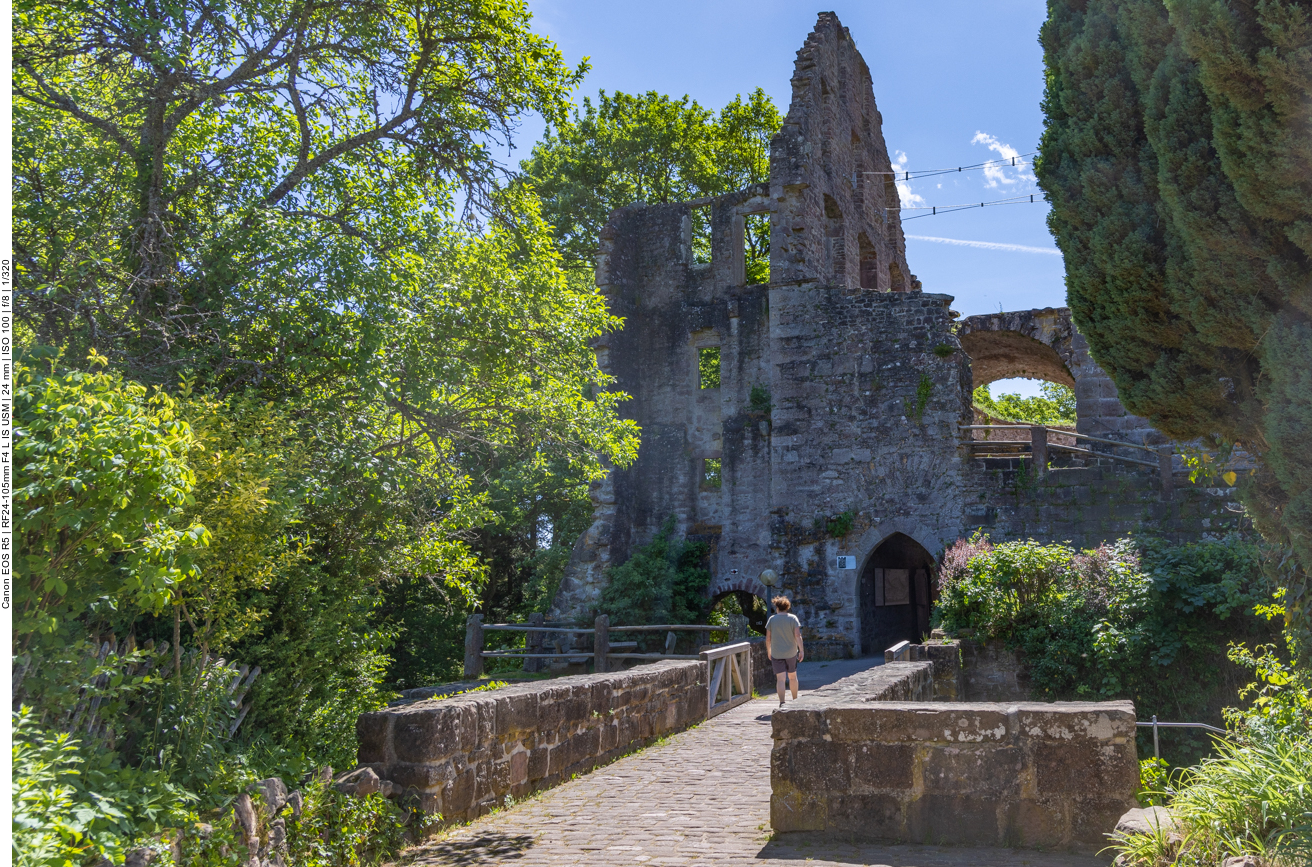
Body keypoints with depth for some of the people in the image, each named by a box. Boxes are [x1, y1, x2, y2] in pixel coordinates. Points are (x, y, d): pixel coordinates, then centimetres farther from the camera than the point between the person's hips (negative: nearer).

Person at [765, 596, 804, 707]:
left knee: (780, 678, -4)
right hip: (791, 652, 1)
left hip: (776, 654, -1)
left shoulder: (772, 619, -1)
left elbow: (768, 638, 1)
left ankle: (782, 702, -14)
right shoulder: (793, 618, -2)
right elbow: (797, 635, -11)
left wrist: (768, 651, 13)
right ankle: (795, 700, 30)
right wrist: (801, 650, -7)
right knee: (792, 676, 18)